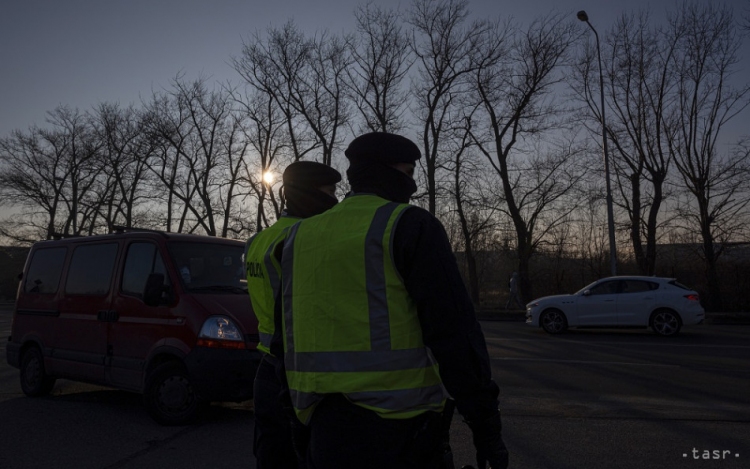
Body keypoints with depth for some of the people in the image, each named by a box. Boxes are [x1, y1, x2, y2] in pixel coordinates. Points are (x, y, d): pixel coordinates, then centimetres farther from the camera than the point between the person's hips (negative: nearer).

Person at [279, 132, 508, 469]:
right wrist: (486, 427, -7)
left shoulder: (300, 235, 10)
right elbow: (453, 330, -13)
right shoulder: (410, 226, -8)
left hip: (323, 424, 6)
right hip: (396, 425, -5)